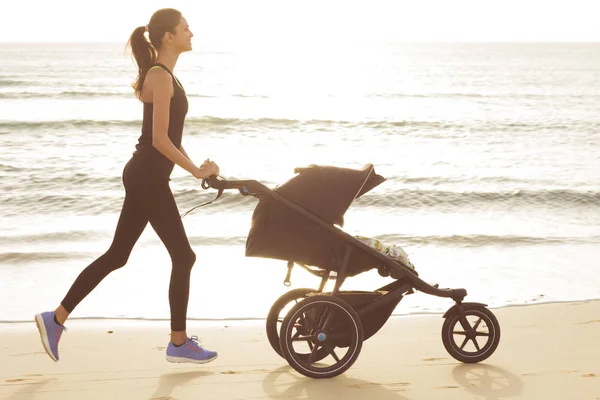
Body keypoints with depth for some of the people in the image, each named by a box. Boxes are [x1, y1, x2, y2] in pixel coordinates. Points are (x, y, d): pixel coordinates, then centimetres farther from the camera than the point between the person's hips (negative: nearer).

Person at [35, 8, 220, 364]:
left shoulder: (162, 75, 16)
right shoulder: (161, 76, -15)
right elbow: (160, 139, -20)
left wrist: (196, 166, 17)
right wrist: (196, 171, -13)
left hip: (143, 176, 10)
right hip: (149, 178, -10)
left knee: (117, 255, 13)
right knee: (183, 257, 1)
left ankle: (57, 318, 18)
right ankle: (179, 344, 12)